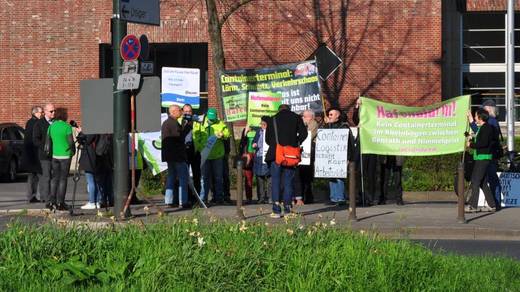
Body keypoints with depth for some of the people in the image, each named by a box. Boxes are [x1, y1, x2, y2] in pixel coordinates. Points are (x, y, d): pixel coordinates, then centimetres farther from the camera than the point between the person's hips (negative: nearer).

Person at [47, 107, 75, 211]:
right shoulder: (67, 126, -11)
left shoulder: (51, 126, 4)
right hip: (65, 155, -5)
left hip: (55, 155, 5)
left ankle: (52, 201, 9)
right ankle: (60, 203, -1)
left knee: (55, 178, 11)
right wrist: (73, 150, 5)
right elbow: (70, 141, -12)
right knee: (63, 179, 0)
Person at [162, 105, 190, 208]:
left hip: (169, 155, 10)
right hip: (177, 155, -10)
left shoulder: (165, 123, 16)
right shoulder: (174, 123, -15)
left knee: (171, 177, 13)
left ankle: (168, 201, 12)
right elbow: (180, 137, -20)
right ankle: (183, 202, -9)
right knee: (183, 177, -6)